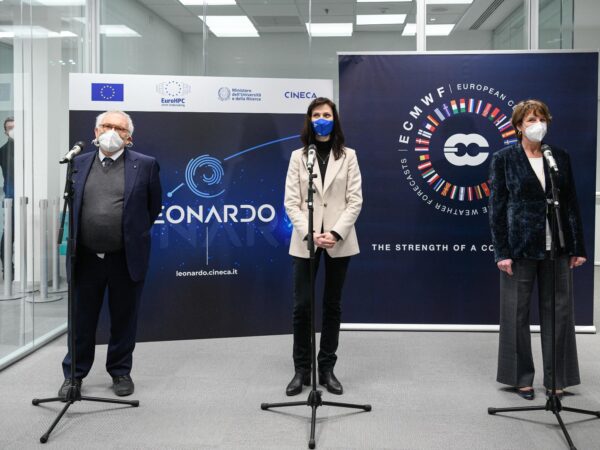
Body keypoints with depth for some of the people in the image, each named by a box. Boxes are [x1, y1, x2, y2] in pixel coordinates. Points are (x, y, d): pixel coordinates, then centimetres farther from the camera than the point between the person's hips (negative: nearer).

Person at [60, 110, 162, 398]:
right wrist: (71, 238, 13)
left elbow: (154, 206, 7)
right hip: (86, 257, 2)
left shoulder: (145, 165, -2)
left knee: (124, 318, 10)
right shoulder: (79, 163, 6)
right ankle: (74, 374, 27)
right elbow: (70, 203, 16)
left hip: (127, 258, -2)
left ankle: (121, 372, 28)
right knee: (81, 318, 12)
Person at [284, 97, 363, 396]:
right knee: (302, 306, -2)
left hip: (339, 241, 0)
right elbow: (291, 202, -1)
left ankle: (327, 369, 17)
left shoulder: (348, 156, 5)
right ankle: (301, 370, 11)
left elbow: (355, 201, -1)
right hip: (305, 241, 0)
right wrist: (310, 234, -14)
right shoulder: (298, 156, 5)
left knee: (332, 306, 7)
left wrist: (336, 233, -14)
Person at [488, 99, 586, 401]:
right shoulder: (504, 159, 0)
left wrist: (578, 247, 4)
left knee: (558, 312, 5)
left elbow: (572, 204, 9)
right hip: (521, 247, -2)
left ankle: (556, 378, 18)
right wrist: (502, 251, -8)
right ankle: (522, 378, 17)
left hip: (557, 248, 3)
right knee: (517, 313, 4)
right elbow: (497, 207, -2)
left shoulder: (560, 157, 9)